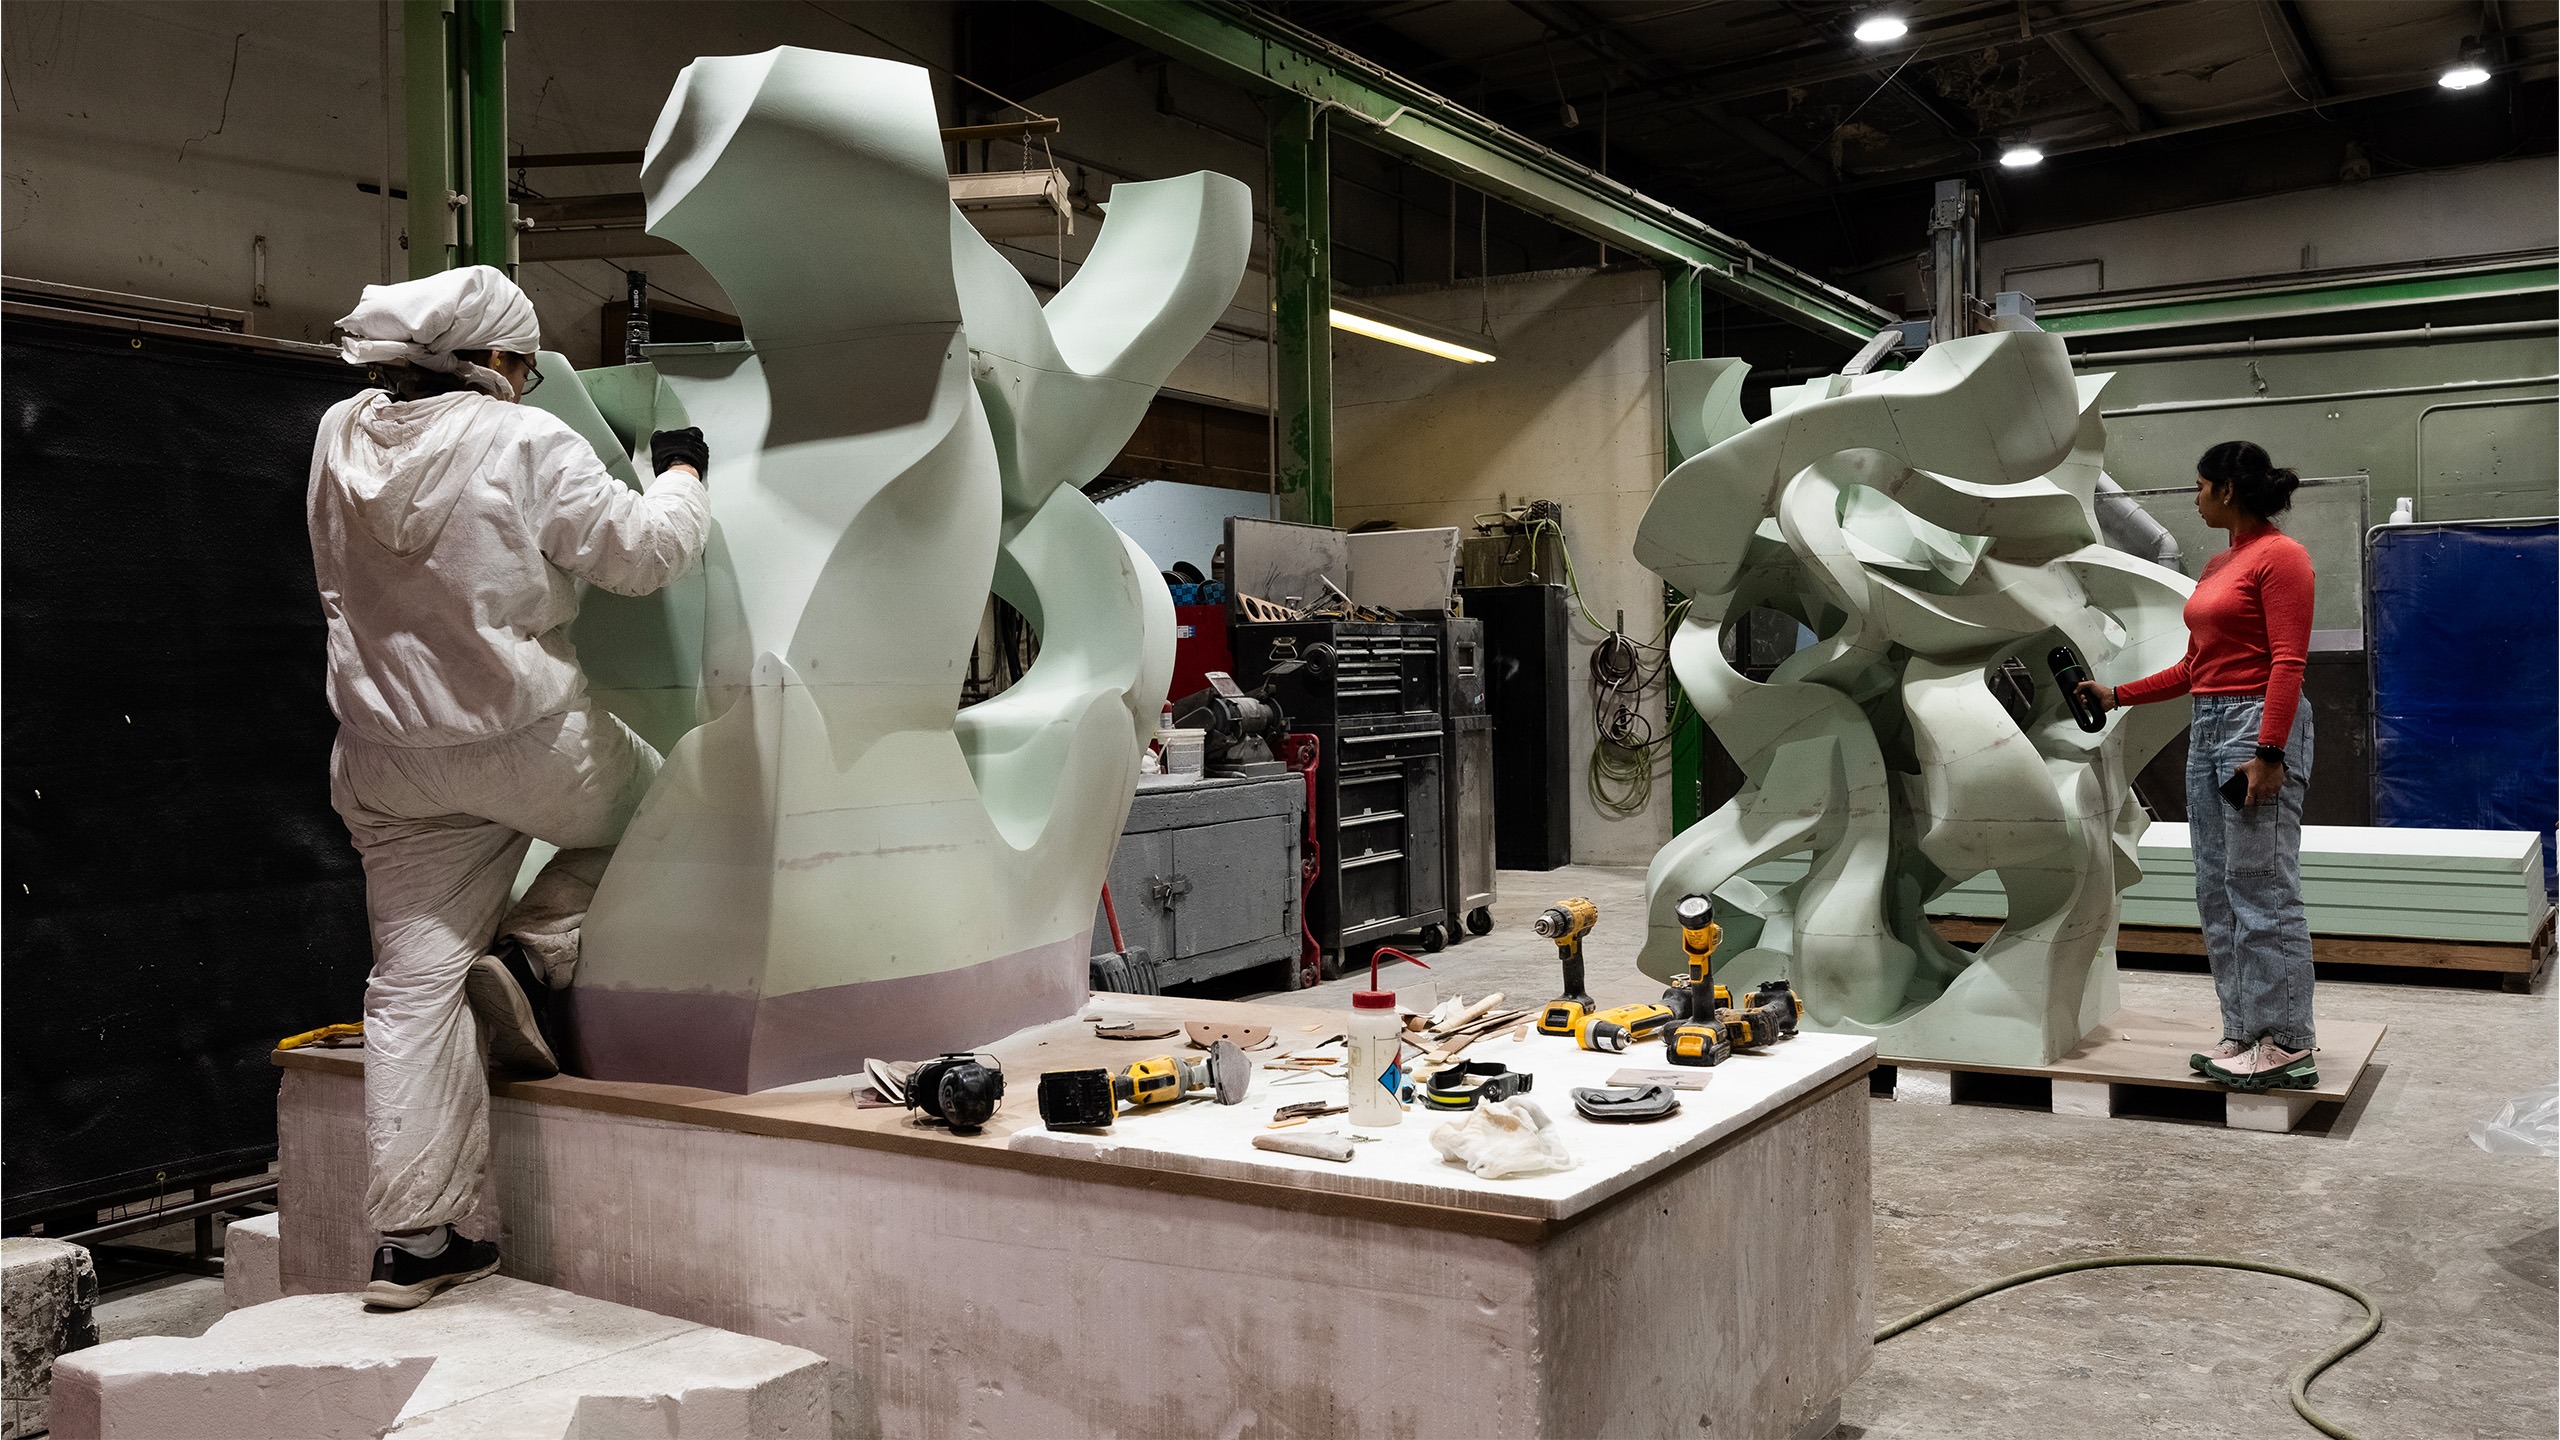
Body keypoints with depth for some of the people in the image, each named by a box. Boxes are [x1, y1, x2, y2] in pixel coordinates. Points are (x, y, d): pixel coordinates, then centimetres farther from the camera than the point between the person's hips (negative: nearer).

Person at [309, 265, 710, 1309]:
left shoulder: (341, 440, 6)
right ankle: (528, 957, 4)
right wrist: (680, 475, 10)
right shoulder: (525, 444, -13)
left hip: (390, 763, 5)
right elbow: (643, 552, -9)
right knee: (645, 803, 26)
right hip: (527, 743, -5)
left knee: (413, 985, 8)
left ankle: (412, 1241, 12)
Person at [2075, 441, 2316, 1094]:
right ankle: (2243, 1034, 13)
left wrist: (2268, 752, -21)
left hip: (2258, 724, -9)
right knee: (2218, 892, 8)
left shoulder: (2280, 555, -8)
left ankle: (2286, 1046, -2)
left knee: (2263, 890, -7)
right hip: (2207, 727, 9)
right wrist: (2118, 695, 23)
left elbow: (2288, 662, -15)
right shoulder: (2217, 565, 18)